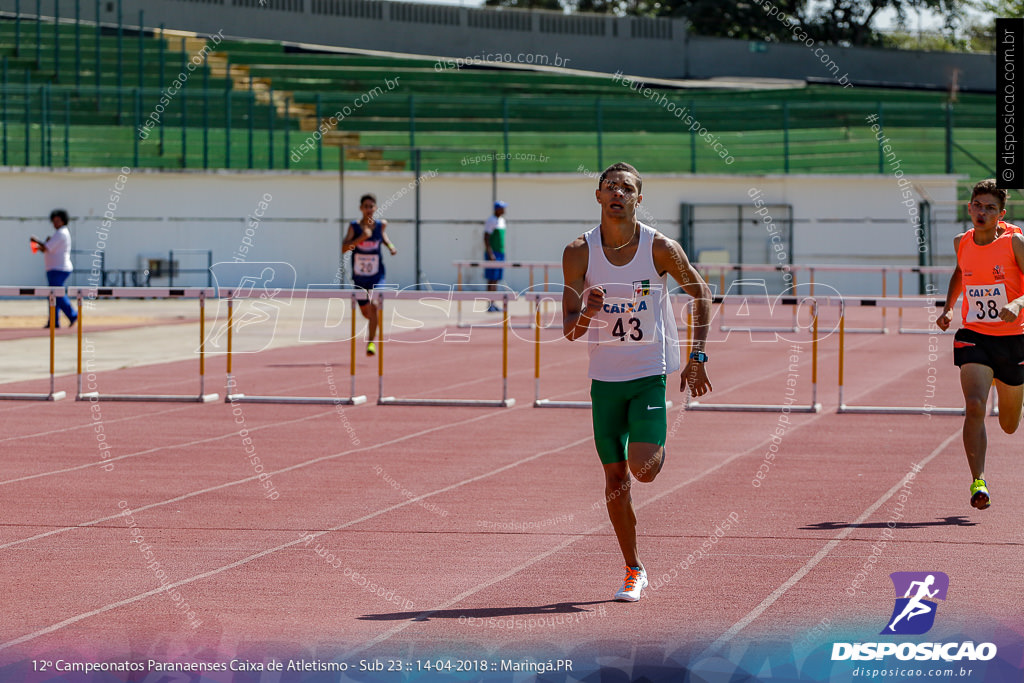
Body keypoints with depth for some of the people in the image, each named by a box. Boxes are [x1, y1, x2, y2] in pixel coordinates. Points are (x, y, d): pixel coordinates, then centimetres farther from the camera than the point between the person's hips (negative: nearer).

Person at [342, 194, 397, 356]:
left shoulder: (381, 225, -3)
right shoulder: (354, 226, -10)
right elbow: (344, 248, -22)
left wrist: (390, 246, 4)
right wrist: (361, 238, -33)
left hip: (376, 275, -1)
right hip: (359, 275, 1)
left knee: (373, 307, -19)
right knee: (365, 312, 14)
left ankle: (371, 342, -14)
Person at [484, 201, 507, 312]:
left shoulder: (502, 220, 16)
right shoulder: (491, 221, -11)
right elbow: (486, 238, -16)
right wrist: (490, 254, -21)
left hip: (500, 253, 9)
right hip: (492, 253, -9)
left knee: (496, 280, 8)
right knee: (492, 280, -9)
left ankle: (493, 304, 10)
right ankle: (490, 305, -10)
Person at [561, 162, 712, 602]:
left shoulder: (660, 248, -10)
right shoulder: (579, 253, -7)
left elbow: (700, 292, 6)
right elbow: (569, 330, -6)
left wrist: (697, 357, 2)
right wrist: (585, 316, -30)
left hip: (651, 374, -2)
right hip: (605, 379, 2)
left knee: (643, 469, -17)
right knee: (615, 479, 4)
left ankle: (660, 448, 20)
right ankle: (633, 571, 20)